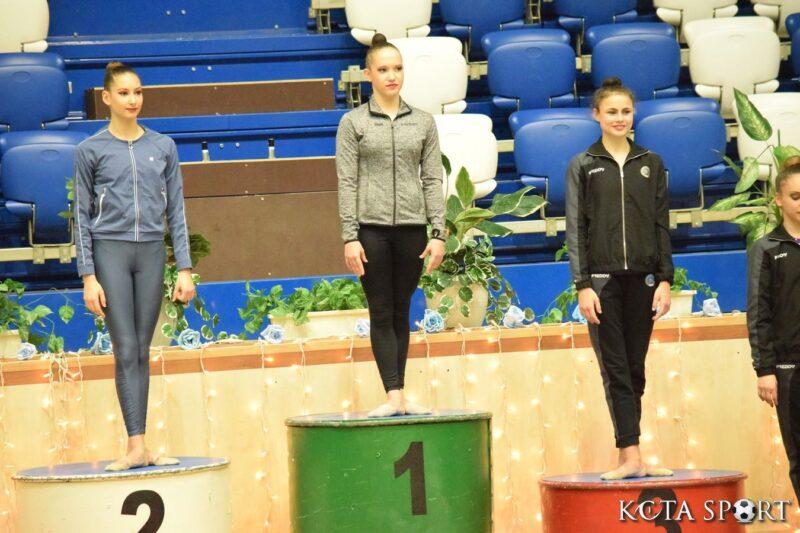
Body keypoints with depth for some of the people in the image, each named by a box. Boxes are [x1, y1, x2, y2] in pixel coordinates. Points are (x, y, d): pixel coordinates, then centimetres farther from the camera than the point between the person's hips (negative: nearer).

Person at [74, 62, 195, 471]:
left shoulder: (163, 147, 9)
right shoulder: (90, 151, 1)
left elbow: (175, 211, 10)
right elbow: (82, 217, 1)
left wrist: (185, 269, 4)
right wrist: (88, 276, -5)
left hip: (151, 253, 3)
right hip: (110, 252, -3)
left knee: (142, 351, 5)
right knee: (126, 350, -9)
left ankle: (140, 445, 8)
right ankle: (136, 447, -13)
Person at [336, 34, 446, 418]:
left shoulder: (422, 122, 9)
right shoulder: (353, 123, 3)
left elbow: (433, 180, 7)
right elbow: (347, 184, -1)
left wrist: (438, 234, -1)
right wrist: (349, 238, -9)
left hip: (411, 228, 2)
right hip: (372, 229, -2)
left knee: (401, 314, 6)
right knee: (382, 314, -3)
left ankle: (400, 395, 9)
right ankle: (394, 396, -8)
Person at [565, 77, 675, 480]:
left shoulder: (651, 164, 10)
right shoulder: (582, 166, 4)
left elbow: (662, 226, 10)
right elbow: (575, 229, 0)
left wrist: (665, 280, 1)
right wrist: (583, 285, -8)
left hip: (642, 278, 2)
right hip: (602, 279, -2)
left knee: (635, 368, 4)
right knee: (614, 368, -6)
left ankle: (632, 456, 6)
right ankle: (630, 456, -10)